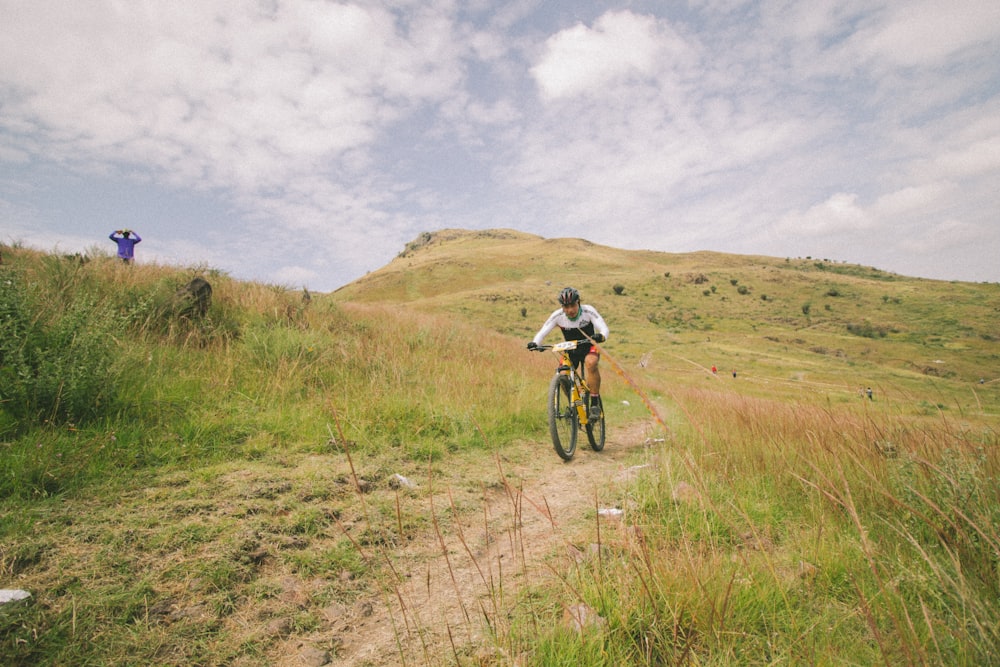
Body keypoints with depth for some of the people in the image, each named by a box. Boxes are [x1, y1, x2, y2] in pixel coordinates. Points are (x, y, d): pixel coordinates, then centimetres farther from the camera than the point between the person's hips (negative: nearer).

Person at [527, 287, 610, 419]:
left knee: (590, 363, -36)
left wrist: (601, 336, -52)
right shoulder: (557, 315, -18)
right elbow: (543, 331, -17)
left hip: (589, 348, -2)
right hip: (571, 350, 3)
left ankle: (595, 403, -23)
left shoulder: (588, 311, -22)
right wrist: (534, 343, -39)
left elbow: (604, 327, -28)